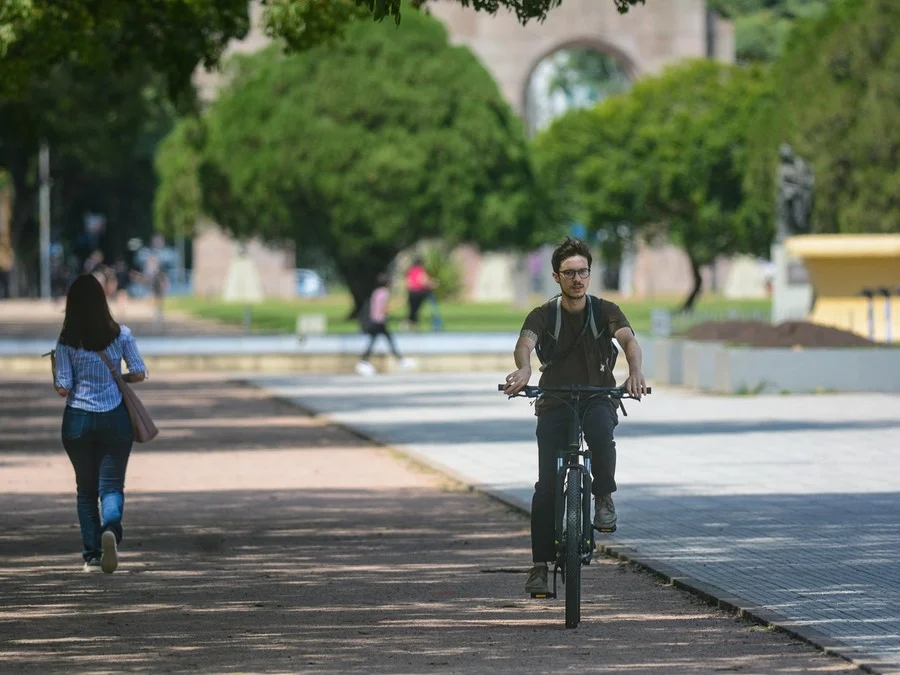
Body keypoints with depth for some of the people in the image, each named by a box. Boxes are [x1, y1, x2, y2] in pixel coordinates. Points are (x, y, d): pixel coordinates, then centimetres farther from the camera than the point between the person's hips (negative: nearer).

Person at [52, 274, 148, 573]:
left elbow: (63, 388, -6)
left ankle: (92, 554, 14)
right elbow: (139, 373, -2)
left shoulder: (66, 342, -5)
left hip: (78, 420, 0)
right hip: (115, 419, 0)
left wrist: (55, 372, 14)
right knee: (112, 484, 3)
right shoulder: (121, 335, -3)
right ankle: (111, 526, -28)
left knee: (85, 489, 14)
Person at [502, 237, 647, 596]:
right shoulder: (543, 315, -2)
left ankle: (604, 498, -13)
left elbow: (629, 339, -19)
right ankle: (540, 564, -5)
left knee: (601, 432, -37)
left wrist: (635, 371, -43)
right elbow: (526, 341, -23)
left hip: (598, 398, 0)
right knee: (547, 485, -12)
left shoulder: (605, 311, -1)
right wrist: (524, 368, -48)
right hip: (554, 404, 0)